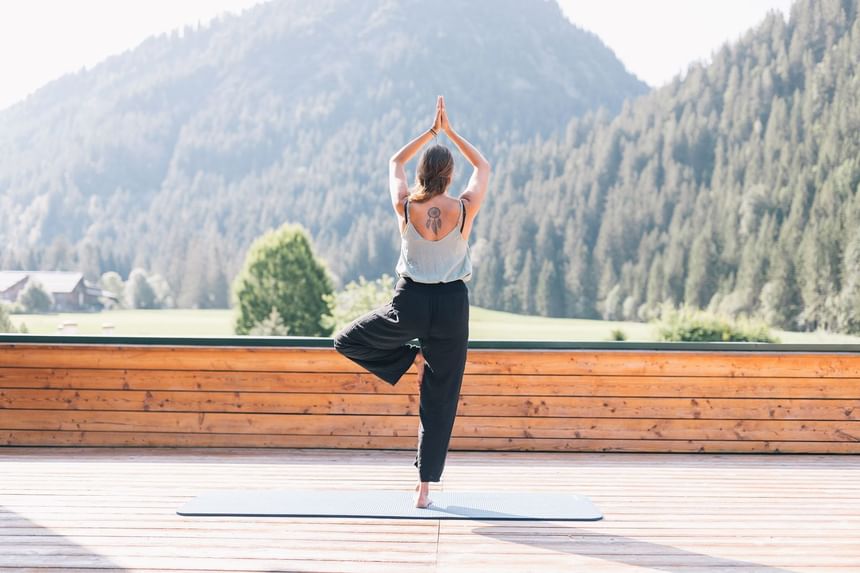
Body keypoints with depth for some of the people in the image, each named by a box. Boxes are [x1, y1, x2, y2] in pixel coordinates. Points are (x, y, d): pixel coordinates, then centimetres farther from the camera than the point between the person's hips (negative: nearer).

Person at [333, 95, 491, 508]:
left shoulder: (405, 207, -7)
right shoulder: (465, 209, -7)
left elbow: (395, 162, 14)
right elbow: (483, 167, 13)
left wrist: (430, 132, 18)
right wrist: (450, 132, 15)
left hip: (410, 302, -1)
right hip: (452, 305, 1)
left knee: (346, 341, 24)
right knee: (440, 399, 8)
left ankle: (411, 359, 9)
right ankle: (424, 487, 10)